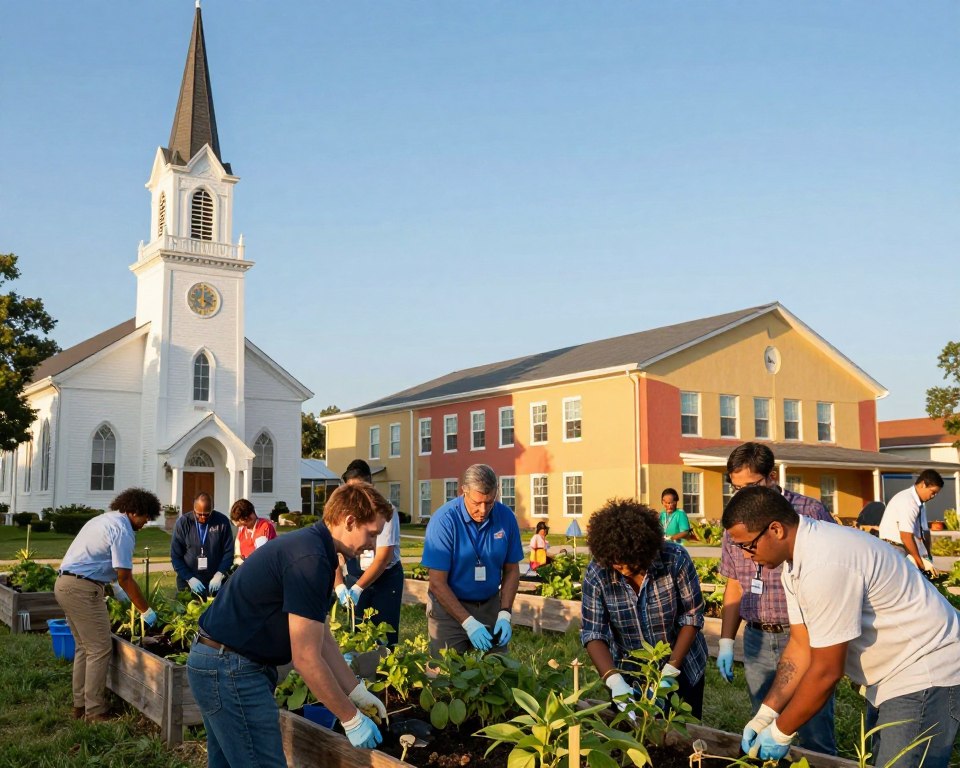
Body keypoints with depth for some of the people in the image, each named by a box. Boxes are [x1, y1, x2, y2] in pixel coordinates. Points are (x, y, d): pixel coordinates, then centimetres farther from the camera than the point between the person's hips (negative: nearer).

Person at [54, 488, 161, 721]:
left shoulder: (104, 519, 17)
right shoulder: (122, 530, -13)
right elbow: (125, 578, -14)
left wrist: (115, 587, 27)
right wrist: (146, 611, -8)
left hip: (64, 584, 10)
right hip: (82, 588, -10)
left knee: (84, 647, 17)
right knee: (100, 649, -4)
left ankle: (80, 705, 22)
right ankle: (95, 711, 0)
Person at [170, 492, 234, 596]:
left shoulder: (222, 521, -6)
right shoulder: (183, 522, -6)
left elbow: (228, 552, -2)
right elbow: (175, 556, -3)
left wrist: (219, 575, -14)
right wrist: (190, 578, -12)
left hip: (215, 584, 0)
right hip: (188, 583, 0)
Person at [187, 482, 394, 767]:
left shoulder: (309, 545, 9)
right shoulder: (311, 558, -22)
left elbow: (322, 639, 16)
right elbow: (307, 659, -21)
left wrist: (356, 692, 16)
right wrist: (351, 719, -12)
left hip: (220, 661, 11)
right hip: (232, 669, -11)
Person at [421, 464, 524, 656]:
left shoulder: (506, 518, -9)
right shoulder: (443, 520, -20)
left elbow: (511, 570, 2)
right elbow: (438, 583, -18)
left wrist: (505, 615, -10)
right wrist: (468, 623, -23)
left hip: (491, 605, 3)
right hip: (449, 605, -3)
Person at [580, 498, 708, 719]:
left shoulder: (676, 559, -24)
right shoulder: (597, 574, -21)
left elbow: (692, 617, -16)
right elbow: (593, 633, -18)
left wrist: (670, 671, -21)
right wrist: (614, 680, -32)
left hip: (682, 670, -1)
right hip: (627, 676, 1)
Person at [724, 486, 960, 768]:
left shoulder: (826, 565, -30)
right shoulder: (796, 560, 0)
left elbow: (826, 671, -23)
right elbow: (800, 646, 5)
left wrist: (781, 732, -11)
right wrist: (766, 714, 0)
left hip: (925, 678, -9)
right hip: (896, 676, 9)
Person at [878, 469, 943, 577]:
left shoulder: (919, 503, 9)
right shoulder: (906, 501, -20)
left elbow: (925, 531, 11)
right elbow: (906, 536, -23)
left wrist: (928, 557, 2)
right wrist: (921, 563, -17)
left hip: (908, 550, 9)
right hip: (894, 549, -9)